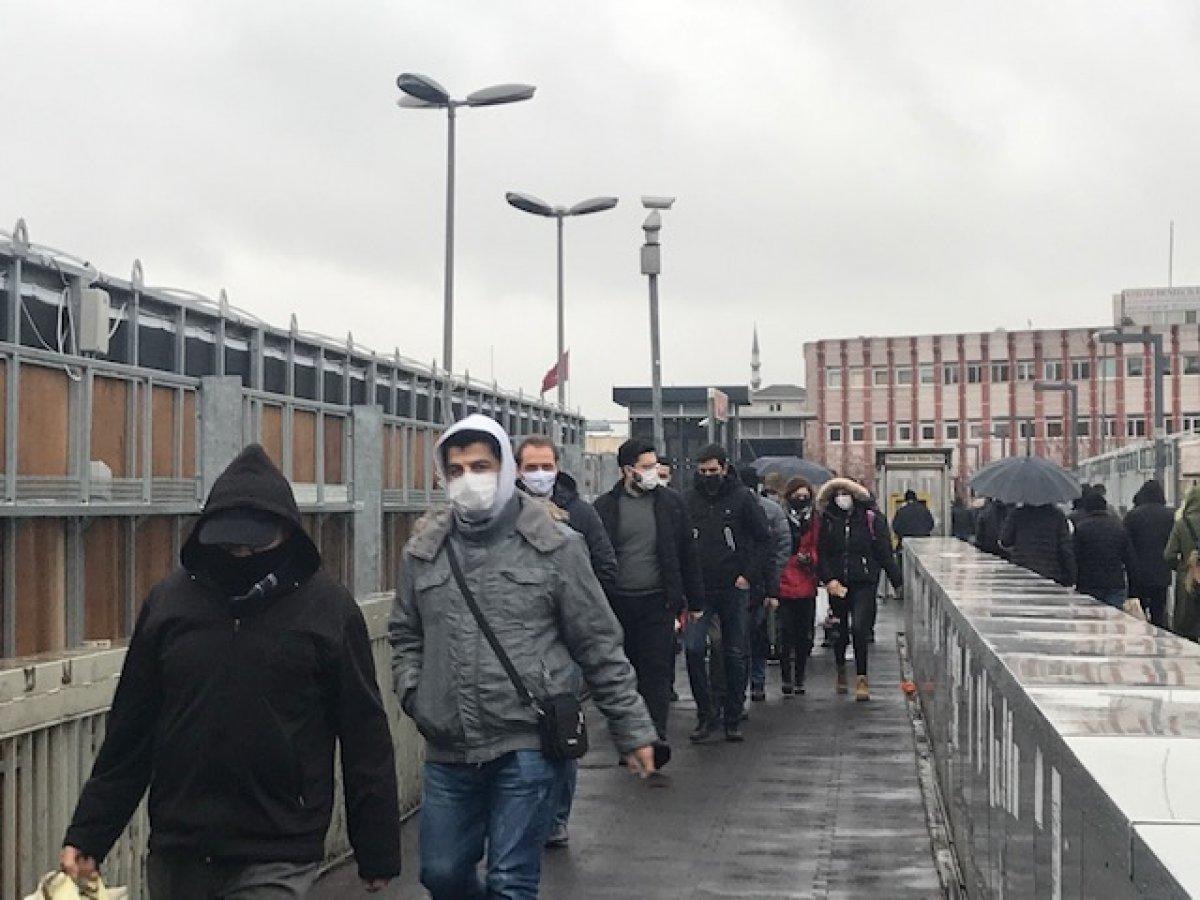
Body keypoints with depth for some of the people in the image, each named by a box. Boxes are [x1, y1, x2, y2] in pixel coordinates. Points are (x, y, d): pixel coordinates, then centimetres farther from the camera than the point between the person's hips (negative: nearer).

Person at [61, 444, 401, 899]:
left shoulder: (328, 606, -4)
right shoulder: (169, 600, 3)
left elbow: (365, 737, -1)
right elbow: (130, 729, 8)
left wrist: (378, 852, 1)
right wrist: (88, 835, 6)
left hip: (277, 860, -3)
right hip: (177, 854, 3)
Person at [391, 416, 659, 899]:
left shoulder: (555, 545, -4)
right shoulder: (423, 550, 7)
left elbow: (600, 645, 0)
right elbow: (406, 635, 20)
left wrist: (632, 729, -1)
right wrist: (413, 694, 2)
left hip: (528, 745, -4)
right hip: (448, 750, 4)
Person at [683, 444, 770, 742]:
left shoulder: (743, 498, -2)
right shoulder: (689, 500, 3)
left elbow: (763, 539, 3)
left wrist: (749, 575, -6)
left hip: (734, 589, -1)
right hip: (700, 589, 1)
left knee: (735, 655, 6)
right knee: (693, 648, -13)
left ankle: (733, 719, 15)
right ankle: (706, 714, -1)